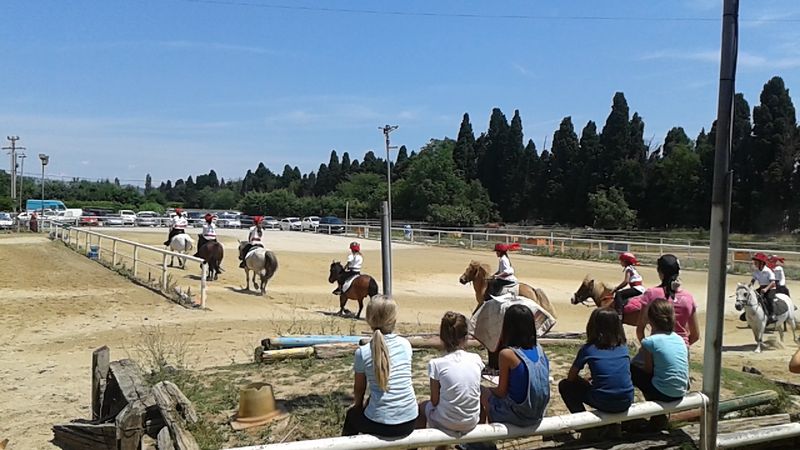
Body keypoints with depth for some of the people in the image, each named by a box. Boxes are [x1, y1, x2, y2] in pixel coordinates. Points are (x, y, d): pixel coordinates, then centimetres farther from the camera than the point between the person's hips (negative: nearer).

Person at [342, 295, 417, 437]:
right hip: (410, 422, 3)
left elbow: (359, 388, 4)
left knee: (352, 415, 30)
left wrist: (359, 405, 26)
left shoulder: (362, 352, -10)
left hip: (381, 425, -3)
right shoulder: (406, 344, -1)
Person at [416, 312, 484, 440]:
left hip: (447, 423, -3)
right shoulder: (476, 359, -6)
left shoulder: (436, 363, -16)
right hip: (472, 422, 3)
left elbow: (434, 401, -9)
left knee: (422, 406, 28)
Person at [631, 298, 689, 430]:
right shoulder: (680, 338, 5)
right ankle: (659, 416, 22)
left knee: (630, 370, 10)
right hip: (681, 393, 6)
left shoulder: (649, 341, -13)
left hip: (663, 394, -6)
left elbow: (648, 370, -5)